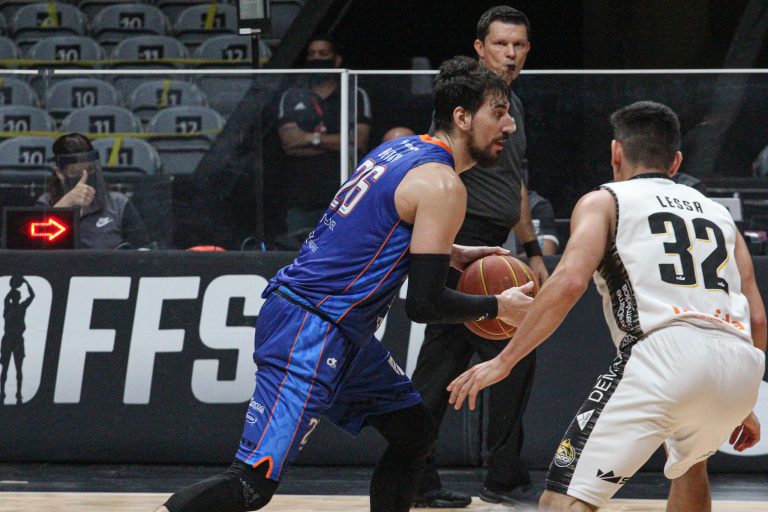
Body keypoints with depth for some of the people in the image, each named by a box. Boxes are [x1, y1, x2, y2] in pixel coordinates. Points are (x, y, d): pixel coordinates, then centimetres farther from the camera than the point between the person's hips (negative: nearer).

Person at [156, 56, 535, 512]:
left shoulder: (401, 150, 14)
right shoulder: (443, 187, -13)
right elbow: (424, 305, -16)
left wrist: (449, 255, 23)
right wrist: (498, 308, -1)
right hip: (312, 331, -11)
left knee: (415, 433, 18)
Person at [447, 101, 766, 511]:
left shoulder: (603, 202, 16)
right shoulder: (718, 212, 30)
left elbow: (570, 281, -3)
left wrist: (502, 362, -1)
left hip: (665, 351, -6)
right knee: (690, 461, 37)